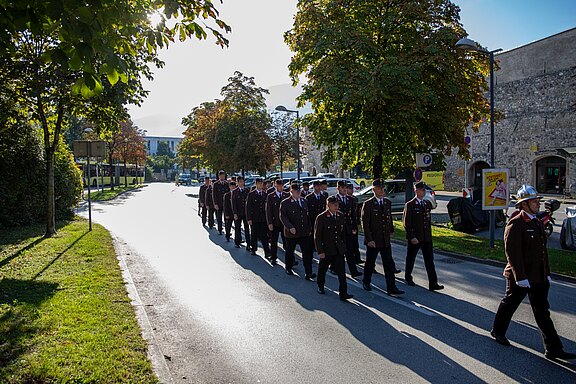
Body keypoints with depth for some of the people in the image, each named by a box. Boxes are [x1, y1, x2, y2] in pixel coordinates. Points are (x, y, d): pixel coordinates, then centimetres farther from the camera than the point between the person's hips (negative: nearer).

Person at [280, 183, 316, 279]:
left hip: (304, 233, 3)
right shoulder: (285, 203, -6)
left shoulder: (304, 201, 12)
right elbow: (283, 217, -12)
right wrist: (290, 227, -24)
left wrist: (309, 229, 12)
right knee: (290, 251, 13)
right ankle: (288, 268, 34)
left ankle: (308, 273, -3)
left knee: (307, 252, -5)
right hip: (291, 232, -3)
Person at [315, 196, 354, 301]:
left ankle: (343, 293, -1)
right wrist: (320, 251, -14)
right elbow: (317, 236, -12)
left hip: (339, 249, 3)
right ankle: (320, 286, 38)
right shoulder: (321, 218, -12)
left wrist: (343, 245, 12)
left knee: (341, 271, -4)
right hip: (326, 249, -3)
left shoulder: (341, 216, 3)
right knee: (322, 269, 15)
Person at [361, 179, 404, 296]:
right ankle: (366, 282, 32)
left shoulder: (388, 203, 8)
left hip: (386, 240, 4)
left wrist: (391, 231, 11)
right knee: (370, 263, 11)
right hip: (373, 240, -4)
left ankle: (391, 288, 4)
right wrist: (369, 240, -16)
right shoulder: (368, 204, -9)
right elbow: (365, 224, -12)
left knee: (389, 264, 0)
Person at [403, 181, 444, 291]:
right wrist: (411, 237, -17)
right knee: (410, 259, 11)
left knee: (429, 260, -1)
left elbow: (429, 220, 17)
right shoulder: (410, 205, -9)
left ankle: (433, 283, -2)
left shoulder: (427, 204, 10)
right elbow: (406, 223, -12)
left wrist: (429, 234, 13)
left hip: (426, 237, 5)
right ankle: (408, 278, 32)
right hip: (414, 238, -4)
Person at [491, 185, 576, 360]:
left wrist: (547, 274, 15)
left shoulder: (538, 223, 11)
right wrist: (520, 277, -22)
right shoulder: (515, 224, -16)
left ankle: (553, 349, 16)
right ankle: (498, 331, 26)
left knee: (542, 311, 10)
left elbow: (543, 250, 17)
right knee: (509, 304, 8)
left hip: (538, 277, 8)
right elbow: (512, 253, -20)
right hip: (519, 276, -8)